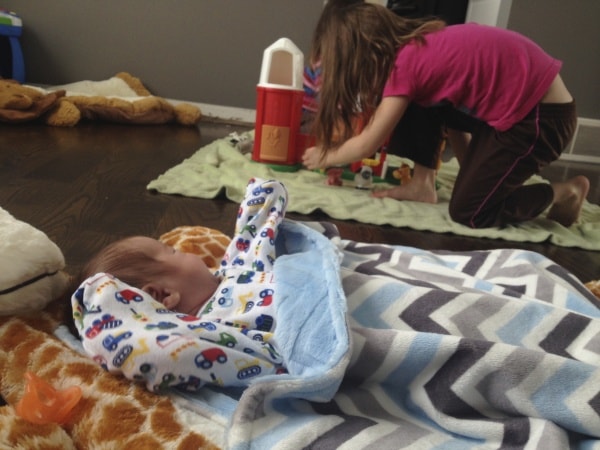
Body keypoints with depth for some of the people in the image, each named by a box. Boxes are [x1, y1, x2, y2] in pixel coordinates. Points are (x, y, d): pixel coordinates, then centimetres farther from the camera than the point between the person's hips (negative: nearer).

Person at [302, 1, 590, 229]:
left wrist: (324, 157, 2)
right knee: (418, 103, 4)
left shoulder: (404, 63, -20)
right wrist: (472, 171, 15)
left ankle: (565, 193, 12)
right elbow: (450, 115, 13)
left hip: (542, 114, -9)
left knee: (468, 213, -3)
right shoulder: (413, 45, 5)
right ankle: (423, 184, 9)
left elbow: (367, 145, -14)